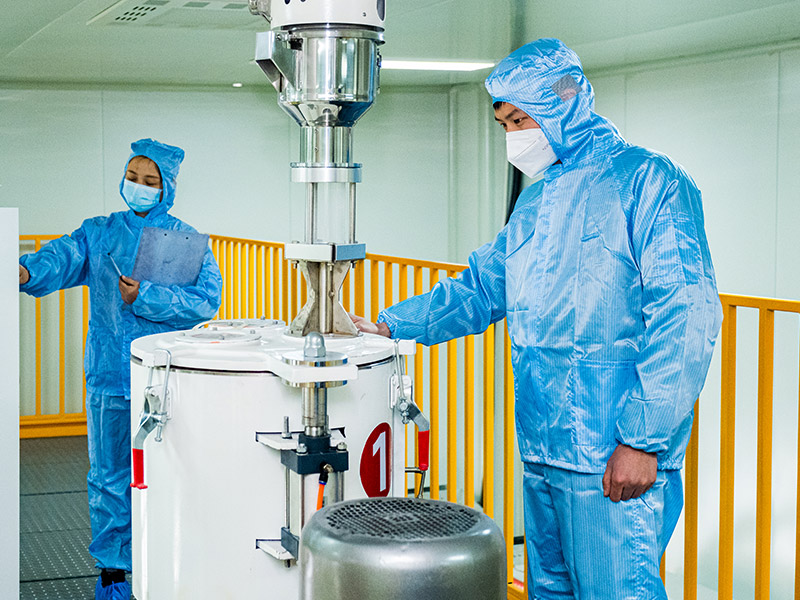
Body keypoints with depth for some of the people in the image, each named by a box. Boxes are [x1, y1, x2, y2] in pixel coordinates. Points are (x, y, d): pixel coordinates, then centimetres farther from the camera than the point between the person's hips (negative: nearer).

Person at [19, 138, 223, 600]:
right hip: (110, 376, 1)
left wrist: (144, 298, -15)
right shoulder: (98, 233, 8)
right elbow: (61, 258, -11)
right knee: (110, 475, 5)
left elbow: (206, 300, -7)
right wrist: (28, 271, -33)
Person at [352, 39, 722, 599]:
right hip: (541, 448, 8)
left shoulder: (647, 180, -9)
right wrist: (389, 325, 16)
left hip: (614, 455, -8)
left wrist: (644, 441, -19)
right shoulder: (535, 202, 18)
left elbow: (687, 318, -16)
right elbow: (481, 289, 26)